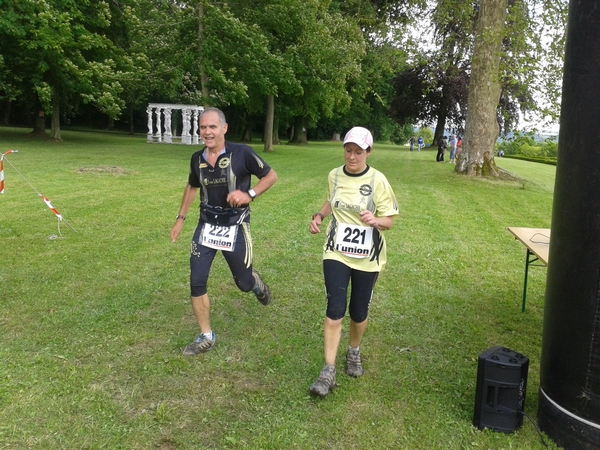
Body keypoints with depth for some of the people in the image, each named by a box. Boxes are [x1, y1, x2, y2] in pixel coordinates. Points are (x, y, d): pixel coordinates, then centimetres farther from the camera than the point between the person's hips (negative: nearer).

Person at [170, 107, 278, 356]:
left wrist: (250, 194, -21)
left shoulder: (241, 153, -15)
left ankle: (257, 284, 47)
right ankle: (206, 337, 15)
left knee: (244, 283, 7)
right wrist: (180, 218, 16)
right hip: (206, 226, 4)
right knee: (196, 283, -1)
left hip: (235, 227, -4)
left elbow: (271, 176, -5)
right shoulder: (197, 158, 0)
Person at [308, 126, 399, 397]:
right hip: (336, 253, 2)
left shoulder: (377, 181, -12)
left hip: (367, 257, -1)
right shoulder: (334, 176, 0)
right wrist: (319, 215, 2)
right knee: (335, 309, -9)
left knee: (359, 312, 10)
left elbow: (389, 221, -8)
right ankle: (328, 371, -1)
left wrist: (375, 220, -30)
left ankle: (354, 353, 40)